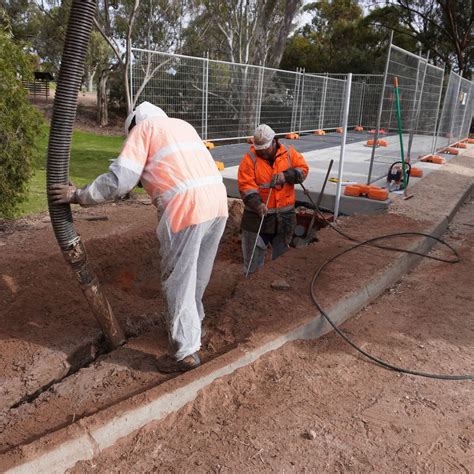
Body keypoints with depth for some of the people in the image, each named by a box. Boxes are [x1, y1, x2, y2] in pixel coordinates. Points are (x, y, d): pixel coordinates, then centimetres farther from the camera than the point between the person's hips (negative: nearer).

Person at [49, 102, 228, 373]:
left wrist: (78, 196, 7)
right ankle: (193, 320, 43)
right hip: (218, 201, 8)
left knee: (178, 282, 5)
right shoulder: (183, 125, 26)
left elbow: (120, 180, -4)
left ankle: (186, 353, 14)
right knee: (198, 275, 24)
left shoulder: (144, 127, 6)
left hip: (187, 209, -7)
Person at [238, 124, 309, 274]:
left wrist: (286, 175, -18)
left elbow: (303, 169, 0)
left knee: (281, 255, 18)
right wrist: (257, 204, -31)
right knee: (253, 258, 2)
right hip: (258, 214, -3)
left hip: (284, 216, 3)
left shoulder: (289, 153, 3)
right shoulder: (250, 158, -8)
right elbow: (246, 185, -16)